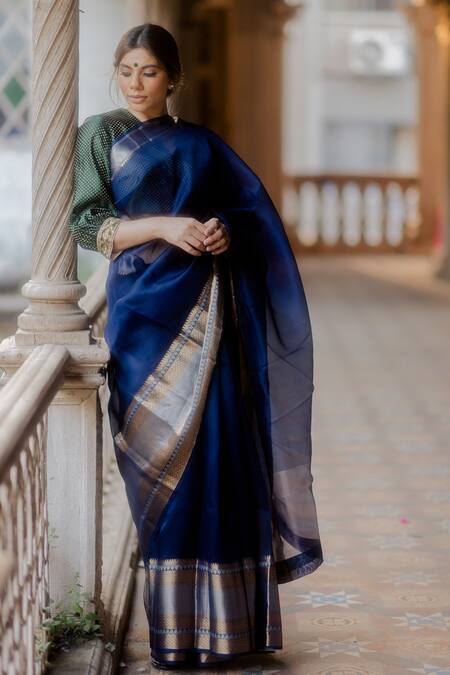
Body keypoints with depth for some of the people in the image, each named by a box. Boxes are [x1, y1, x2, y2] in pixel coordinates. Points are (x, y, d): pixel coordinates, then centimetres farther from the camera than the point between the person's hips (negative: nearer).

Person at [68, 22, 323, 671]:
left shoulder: (199, 142, 15)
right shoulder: (100, 135, 8)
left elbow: (253, 210, 15)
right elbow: (88, 226, -1)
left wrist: (226, 231, -8)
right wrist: (163, 227, -15)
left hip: (207, 307, 2)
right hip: (145, 307, -2)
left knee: (220, 445, -5)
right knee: (168, 453, -6)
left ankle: (224, 615, 2)